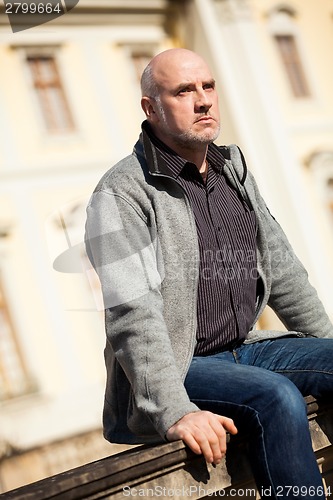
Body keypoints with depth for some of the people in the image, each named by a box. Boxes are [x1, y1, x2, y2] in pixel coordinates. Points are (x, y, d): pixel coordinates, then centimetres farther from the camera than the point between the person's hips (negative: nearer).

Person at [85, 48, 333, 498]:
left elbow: (282, 270, 18)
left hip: (245, 347, 7)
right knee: (278, 397, -30)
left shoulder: (233, 170, 13)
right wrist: (176, 412, -31)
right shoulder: (122, 193, -11)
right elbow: (132, 315, -22)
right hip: (175, 368, -7)